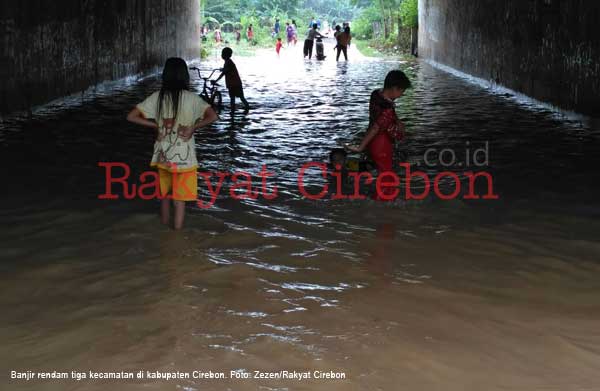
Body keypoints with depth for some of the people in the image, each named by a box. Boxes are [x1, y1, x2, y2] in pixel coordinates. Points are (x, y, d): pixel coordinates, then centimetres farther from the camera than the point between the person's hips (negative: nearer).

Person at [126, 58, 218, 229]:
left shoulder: (157, 97, -4)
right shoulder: (191, 98, -10)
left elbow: (131, 117, -6)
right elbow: (213, 117, -21)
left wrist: (156, 125, 0)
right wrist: (193, 127, -9)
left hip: (163, 155, 3)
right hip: (184, 157, -3)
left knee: (164, 194, 23)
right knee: (180, 199, 6)